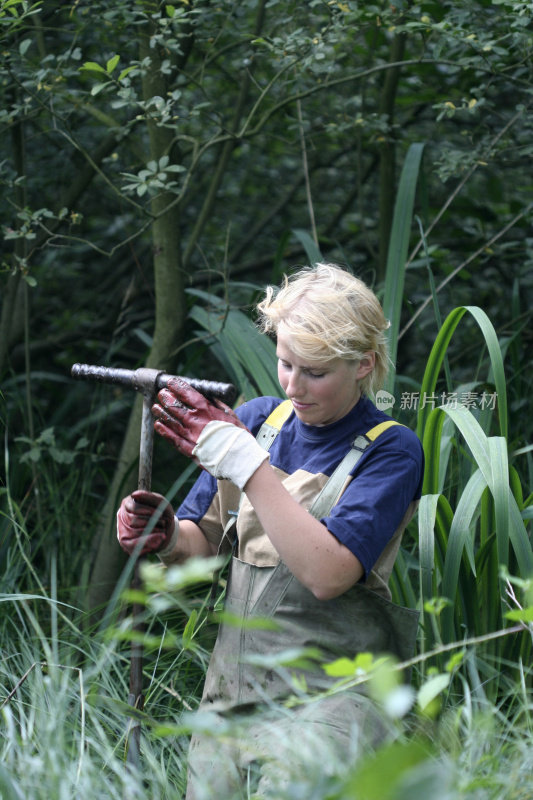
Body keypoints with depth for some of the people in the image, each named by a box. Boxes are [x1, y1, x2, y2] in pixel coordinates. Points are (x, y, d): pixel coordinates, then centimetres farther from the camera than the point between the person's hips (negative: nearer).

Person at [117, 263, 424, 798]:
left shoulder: (390, 450, -5)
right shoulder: (258, 419, 11)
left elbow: (328, 573, -19)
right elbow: (204, 541, 16)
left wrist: (243, 459, -19)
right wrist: (167, 538, -8)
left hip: (329, 699, -5)